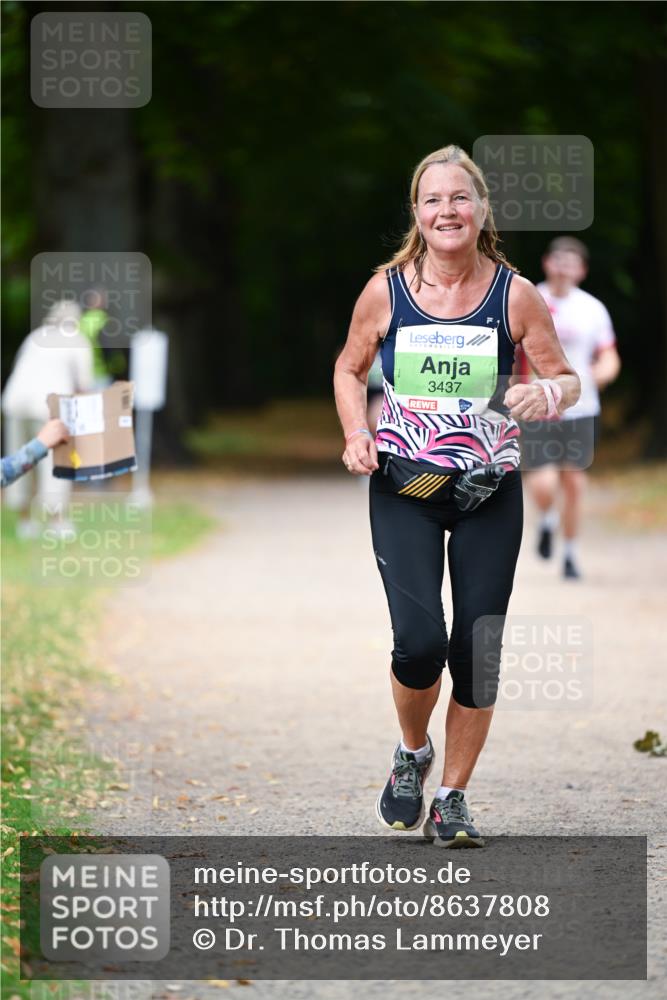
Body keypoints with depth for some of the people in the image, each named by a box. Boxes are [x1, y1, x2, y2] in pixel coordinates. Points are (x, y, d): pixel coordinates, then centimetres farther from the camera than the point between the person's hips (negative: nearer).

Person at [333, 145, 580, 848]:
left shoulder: (514, 295, -4)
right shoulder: (385, 291, -3)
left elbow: (566, 379, 3)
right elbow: (349, 371, 11)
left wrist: (548, 395, -20)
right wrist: (356, 436, -6)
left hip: (489, 490, 1)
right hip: (403, 489, -1)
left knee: (478, 650, 0)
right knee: (420, 639, -14)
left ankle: (452, 797, 15)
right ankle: (412, 752, 17)